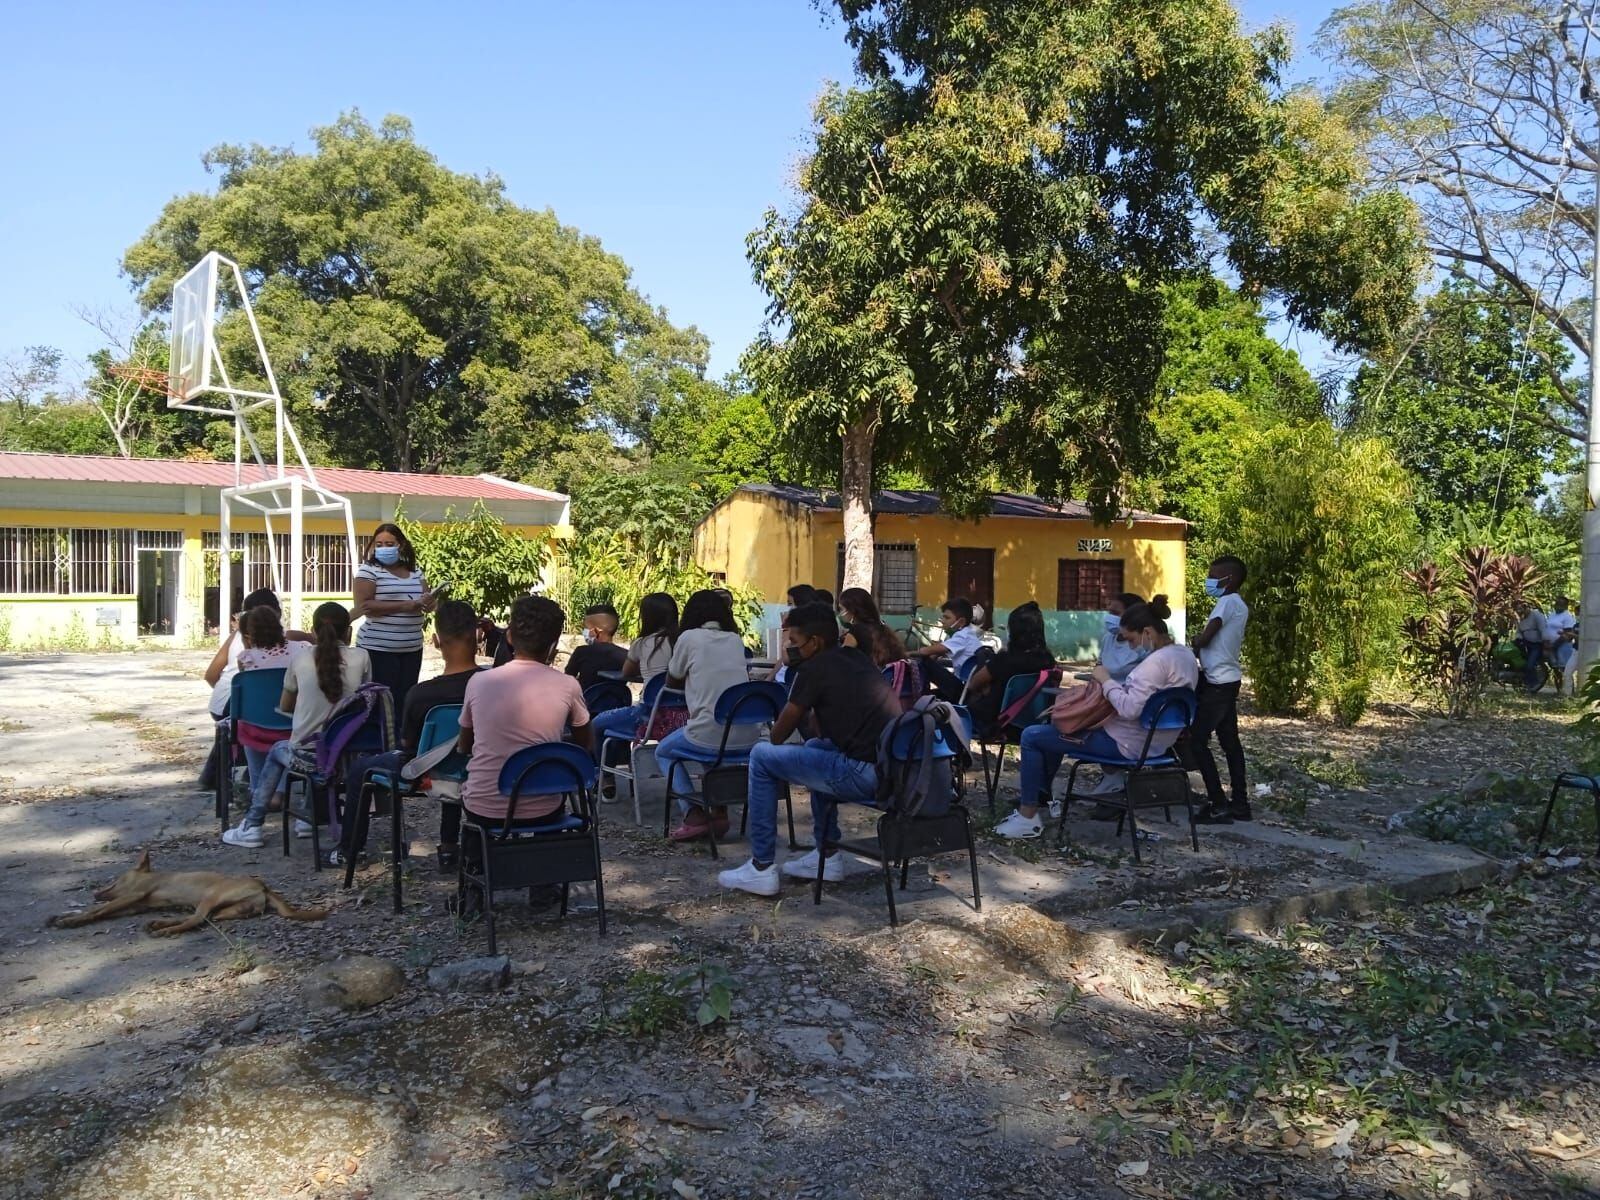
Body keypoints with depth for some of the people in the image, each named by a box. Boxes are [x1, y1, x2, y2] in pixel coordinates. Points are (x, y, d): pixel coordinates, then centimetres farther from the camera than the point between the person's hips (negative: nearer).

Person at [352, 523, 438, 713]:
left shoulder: (415, 571, 12)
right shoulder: (369, 570, -5)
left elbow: (426, 601, 16)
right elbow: (364, 606, -15)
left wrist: (429, 602, -10)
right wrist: (403, 606, -20)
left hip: (412, 649, 5)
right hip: (378, 649, -5)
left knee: (406, 699, 10)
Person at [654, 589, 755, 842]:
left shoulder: (689, 638, 2)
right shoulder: (736, 640, 15)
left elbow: (671, 683, 15)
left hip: (709, 736, -5)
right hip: (746, 736, 5)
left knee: (664, 752, 24)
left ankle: (693, 816, 6)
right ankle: (720, 812, 24)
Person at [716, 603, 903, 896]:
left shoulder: (815, 668, -6)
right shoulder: (856, 659, 19)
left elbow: (778, 735, 4)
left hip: (866, 775, -9)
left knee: (761, 756, 4)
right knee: (815, 747, 34)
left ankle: (762, 869, 10)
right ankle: (828, 857, 32)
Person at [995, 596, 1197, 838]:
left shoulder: (1158, 661, -24)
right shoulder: (1184, 655, 6)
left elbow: (1129, 709, -31)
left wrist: (1106, 681, -16)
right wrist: (1113, 684, 6)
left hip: (1127, 744, -11)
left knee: (1031, 736, -6)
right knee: (1056, 727, 27)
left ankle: (1028, 818, 0)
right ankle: (1039, 794, 33)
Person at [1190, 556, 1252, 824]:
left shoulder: (1228, 602, -15)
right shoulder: (1239, 605, 14)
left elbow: (1204, 639, -17)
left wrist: (1191, 647, 1)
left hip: (1218, 683, -10)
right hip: (1227, 681, 10)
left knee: (1197, 741, -7)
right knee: (1230, 742, 13)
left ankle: (1218, 805, -7)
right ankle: (1240, 804, 18)